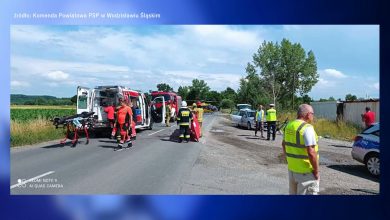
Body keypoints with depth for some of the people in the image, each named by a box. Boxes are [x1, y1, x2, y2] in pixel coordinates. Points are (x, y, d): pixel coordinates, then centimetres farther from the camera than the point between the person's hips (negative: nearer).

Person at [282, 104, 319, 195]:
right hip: (306, 171, -8)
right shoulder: (307, 128, -20)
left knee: (293, 193, 20)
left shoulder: (289, 126, 4)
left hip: (292, 168, 8)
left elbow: (284, 144, 17)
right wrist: (316, 170, -14)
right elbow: (311, 152, -25)